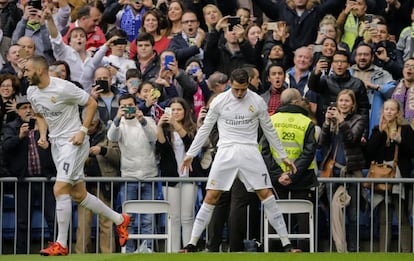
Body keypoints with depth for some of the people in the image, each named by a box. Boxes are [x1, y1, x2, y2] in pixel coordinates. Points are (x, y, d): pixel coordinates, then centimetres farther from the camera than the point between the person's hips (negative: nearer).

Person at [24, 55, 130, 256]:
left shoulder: (63, 88, -19)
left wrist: (83, 130, -16)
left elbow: (91, 103, -10)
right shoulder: (32, 92, 4)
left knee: (60, 190, -16)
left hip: (72, 142, -8)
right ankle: (119, 220, 28)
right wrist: (43, 136, 4)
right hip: (55, 143, 8)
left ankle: (61, 244, -10)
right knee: (78, 195, 11)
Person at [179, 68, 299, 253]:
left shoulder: (257, 102, 1)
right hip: (226, 152, 0)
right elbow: (205, 129, 10)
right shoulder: (219, 101, 0)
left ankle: (286, 244, -3)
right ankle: (192, 244, 0)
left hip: (250, 152, 0)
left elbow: (269, 131, 12)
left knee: (266, 194, -7)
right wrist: (190, 154, 9)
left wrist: (283, 156, 14)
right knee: (211, 196, -6)